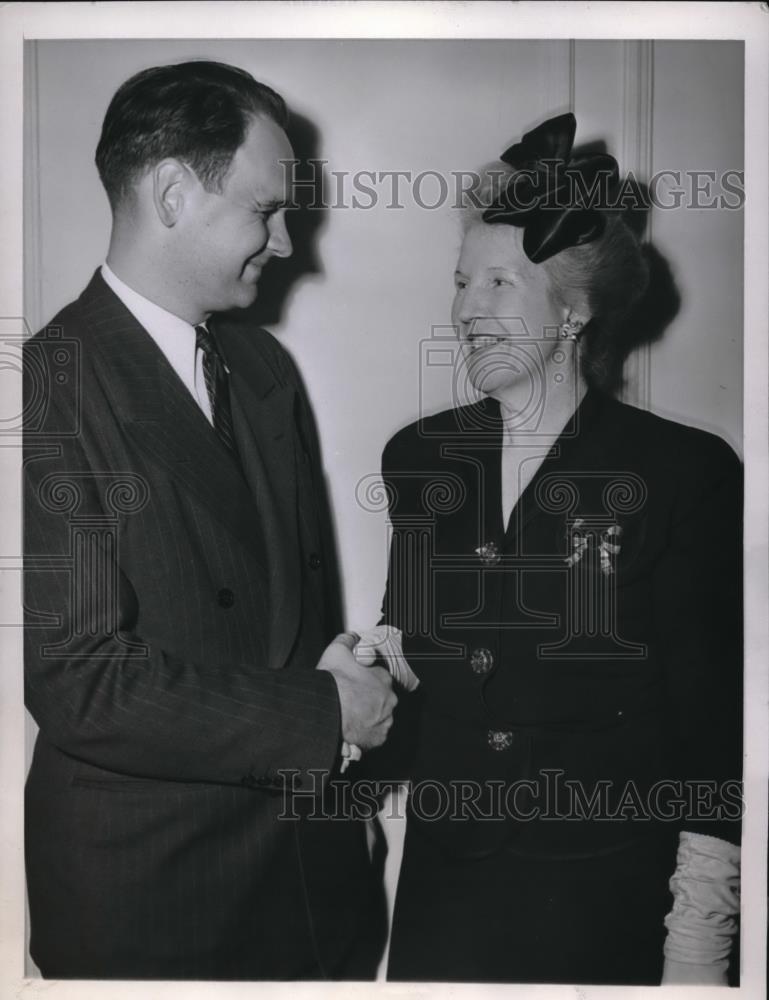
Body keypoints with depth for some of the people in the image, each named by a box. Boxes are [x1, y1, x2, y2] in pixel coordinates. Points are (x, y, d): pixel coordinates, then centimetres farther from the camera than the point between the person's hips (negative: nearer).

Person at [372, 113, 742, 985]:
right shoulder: (417, 456, 2)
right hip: (441, 888, 4)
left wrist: (699, 944, -9)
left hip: (608, 910, -3)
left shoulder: (684, 472, -11)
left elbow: (714, 717, -9)